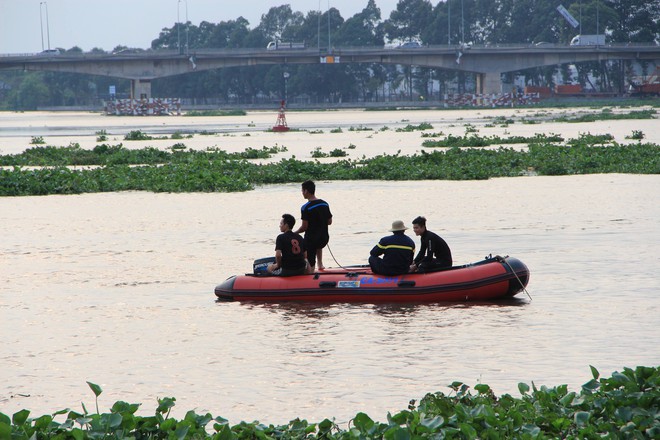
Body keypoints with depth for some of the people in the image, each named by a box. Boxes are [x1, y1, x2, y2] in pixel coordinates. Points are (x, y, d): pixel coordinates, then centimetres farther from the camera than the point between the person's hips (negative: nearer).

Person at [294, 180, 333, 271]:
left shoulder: (305, 208, -17)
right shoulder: (325, 204, 2)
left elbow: (304, 227, -16)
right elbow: (329, 222, 8)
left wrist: (294, 233, 1)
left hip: (311, 239, -6)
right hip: (324, 238, 6)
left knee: (310, 266, 5)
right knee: (318, 246, 42)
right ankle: (320, 264, 35)